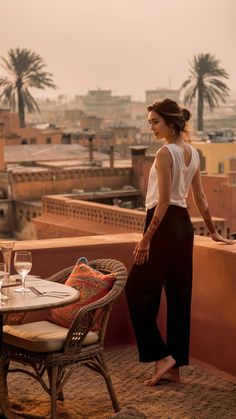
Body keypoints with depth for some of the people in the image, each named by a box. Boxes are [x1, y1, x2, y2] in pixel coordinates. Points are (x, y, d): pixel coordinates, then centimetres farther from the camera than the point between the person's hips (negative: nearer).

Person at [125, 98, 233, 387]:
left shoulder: (166, 153, -14)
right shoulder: (192, 152, 11)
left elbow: (163, 200, -18)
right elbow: (200, 197, 17)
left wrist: (146, 238, -17)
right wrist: (212, 231, 25)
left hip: (165, 223, -9)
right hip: (184, 224, 9)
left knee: (138, 289, 1)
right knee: (178, 295, 9)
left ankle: (161, 356, -3)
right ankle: (174, 367, 15)